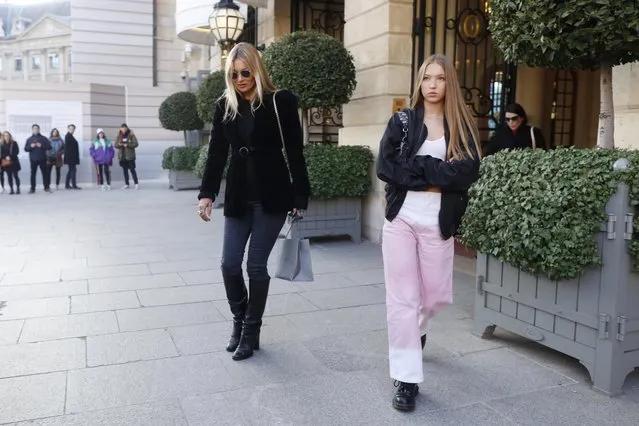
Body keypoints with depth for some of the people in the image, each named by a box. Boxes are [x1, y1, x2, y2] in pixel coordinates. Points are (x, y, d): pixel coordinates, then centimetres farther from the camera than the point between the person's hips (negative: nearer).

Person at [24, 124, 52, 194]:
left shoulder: (43, 138, 4)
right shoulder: (29, 139, 9)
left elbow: (49, 146, -2)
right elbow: (25, 149, 6)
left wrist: (41, 145, -15)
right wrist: (30, 146, -12)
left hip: (42, 159, -1)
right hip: (33, 159, 1)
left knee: (45, 173, 1)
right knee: (33, 174, 2)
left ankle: (46, 187, 8)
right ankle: (32, 188, 6)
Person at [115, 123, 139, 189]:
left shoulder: (131, 135, -5)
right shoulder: (119, 136, 8)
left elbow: (135, 144, -9)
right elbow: (116, 145, 10)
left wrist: (127, 145, -20)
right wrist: (119, 144, -12)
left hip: (130, 156, -5)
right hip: (122, 156, 5)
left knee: (132, 170, -4)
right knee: (125, 171, 10)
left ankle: (136, 184, 1)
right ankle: (127, 184, 17)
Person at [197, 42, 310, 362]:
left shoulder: (280, 102, -5)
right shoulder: (225, 106, 6)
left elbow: (295, 153, -5)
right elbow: (216, 153, 4)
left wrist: (300, 197, -7)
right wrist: (207, 193, -6)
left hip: (271, 197, -4)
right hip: (238, 198, 4)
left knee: (256, 265, -1)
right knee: (229, 263, 2)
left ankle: (251, 332, 17)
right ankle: (239, 320, 28)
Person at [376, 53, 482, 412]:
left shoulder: (464, 127, 5)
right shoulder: (402, 121, 5)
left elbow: (468, 173, -10)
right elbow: (385, 167, -8)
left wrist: (416, 166, -14)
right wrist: (435, 175, -13)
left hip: (439, 224, 1)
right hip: (401, 220, -1)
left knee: (437, 296, 12)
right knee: (402, 299, 0)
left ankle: (416, 330, 47)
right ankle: (407, 378, 11)